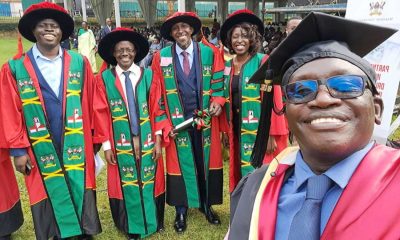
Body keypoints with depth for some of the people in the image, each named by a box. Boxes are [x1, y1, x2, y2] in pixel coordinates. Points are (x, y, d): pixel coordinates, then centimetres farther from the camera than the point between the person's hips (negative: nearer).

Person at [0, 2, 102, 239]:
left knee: (80, 195, 9)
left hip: (77, 147, 1)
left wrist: (95, 138, 4)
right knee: (51, 199, 10)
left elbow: (91, 104, 3)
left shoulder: (79, 63, 3)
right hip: (41, 152, 0)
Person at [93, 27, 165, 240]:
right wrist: (106, 145, -5)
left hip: (147, 142, 1)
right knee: (126, 185, 11)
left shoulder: (148, 75, 0)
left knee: (149, 183, 13)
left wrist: (158, 139, -4)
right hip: (121, 144, -1)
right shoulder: (104, 79, -4)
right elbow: (101, 114, -3)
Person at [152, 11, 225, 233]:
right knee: (180, 163, 9)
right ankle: (181, 211, 27)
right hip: (177, 122, -1)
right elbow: (158, 95, -1)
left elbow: (218, 84, 4)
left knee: (206, 162, 12)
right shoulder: (161, 58, -2)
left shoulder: (210, 53, -1)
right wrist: (165, 125, -7)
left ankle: (206, 205, 33)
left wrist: (217, 102, -17)